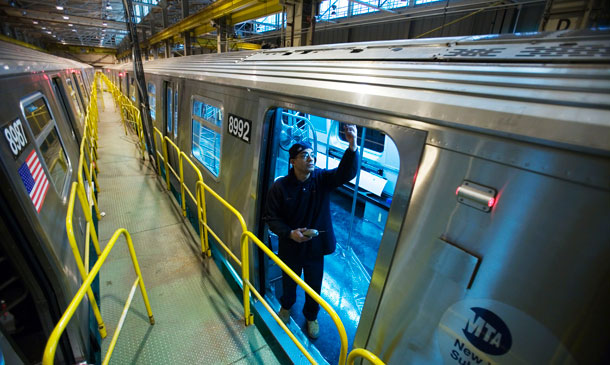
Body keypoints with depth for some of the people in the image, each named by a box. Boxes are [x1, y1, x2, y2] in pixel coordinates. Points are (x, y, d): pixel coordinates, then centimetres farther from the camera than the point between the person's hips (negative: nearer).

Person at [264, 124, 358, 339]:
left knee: (314, 285, 21)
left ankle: (311, 317, 52)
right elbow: (271, 218, -11)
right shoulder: (280, 186, -17)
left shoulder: (322, 179, -14)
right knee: (289, 281, 27)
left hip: (316, 245, 1)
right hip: (290, 246, 0)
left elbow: (346, 173, -31)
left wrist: (352, 147, -46)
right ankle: (286, 306, 61)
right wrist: (290, 233, -26)